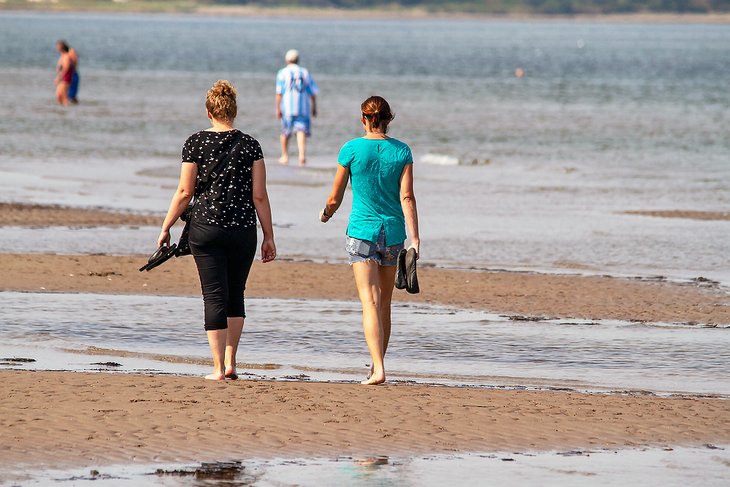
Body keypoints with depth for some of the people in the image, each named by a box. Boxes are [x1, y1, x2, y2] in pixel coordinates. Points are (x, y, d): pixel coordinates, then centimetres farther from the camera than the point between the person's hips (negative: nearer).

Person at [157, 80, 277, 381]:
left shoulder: (196, 143, -3)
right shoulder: (250, 145, 0)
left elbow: (185, 192, -3)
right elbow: (259, 196, -1)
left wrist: (166, 227, 6)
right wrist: (269, 237, 5)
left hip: (206, 229, -1)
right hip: (243, 230, 1)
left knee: (215, 297, 0)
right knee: (235, 295, 16)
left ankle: (218, 368, -3)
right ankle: (230, 362, 13)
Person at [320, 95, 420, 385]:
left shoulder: (351, 150, -5)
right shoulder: (402, 152, 1)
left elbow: (334, 199, 2)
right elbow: (407, 197, -7)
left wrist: (326, 215, 23)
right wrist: (414, 238, -9)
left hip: (362, 231, -3)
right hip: (393, 232, 3)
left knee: (370, 302, -9)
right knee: (384, 304, 16)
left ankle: (378, 369, -22)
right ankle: (376, 364, 26)